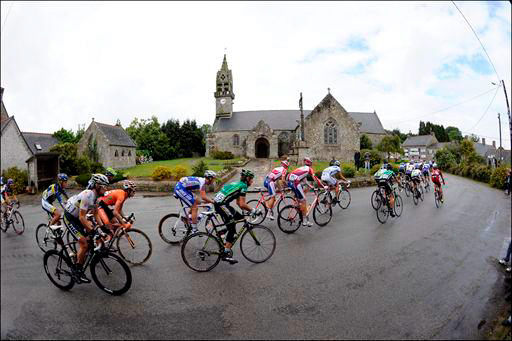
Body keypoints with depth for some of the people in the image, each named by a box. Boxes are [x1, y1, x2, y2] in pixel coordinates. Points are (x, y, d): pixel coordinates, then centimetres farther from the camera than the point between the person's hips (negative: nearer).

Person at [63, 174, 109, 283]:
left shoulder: (95, 196, 1)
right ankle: (78, 272, 0)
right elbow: (82, 217, -29)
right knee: (84, 244, -12)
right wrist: (91, 230, -30)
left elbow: (96, 214, 8)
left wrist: (103, 227, 1)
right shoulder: (87, 196, -29)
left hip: (76, 217, 9)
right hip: (69, 218, -9)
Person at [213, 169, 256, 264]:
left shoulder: (238, 184, 21)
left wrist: (247, 210, 23)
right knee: (232, 229, -3)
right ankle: (226, 254, -1)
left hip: (218, 203, 10)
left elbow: (238, 202, 26)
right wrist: (252, 210, -2)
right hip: (221, 205, -10)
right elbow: (242, 204, -15)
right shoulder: (243, 186, -7)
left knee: (239, 217, 18)